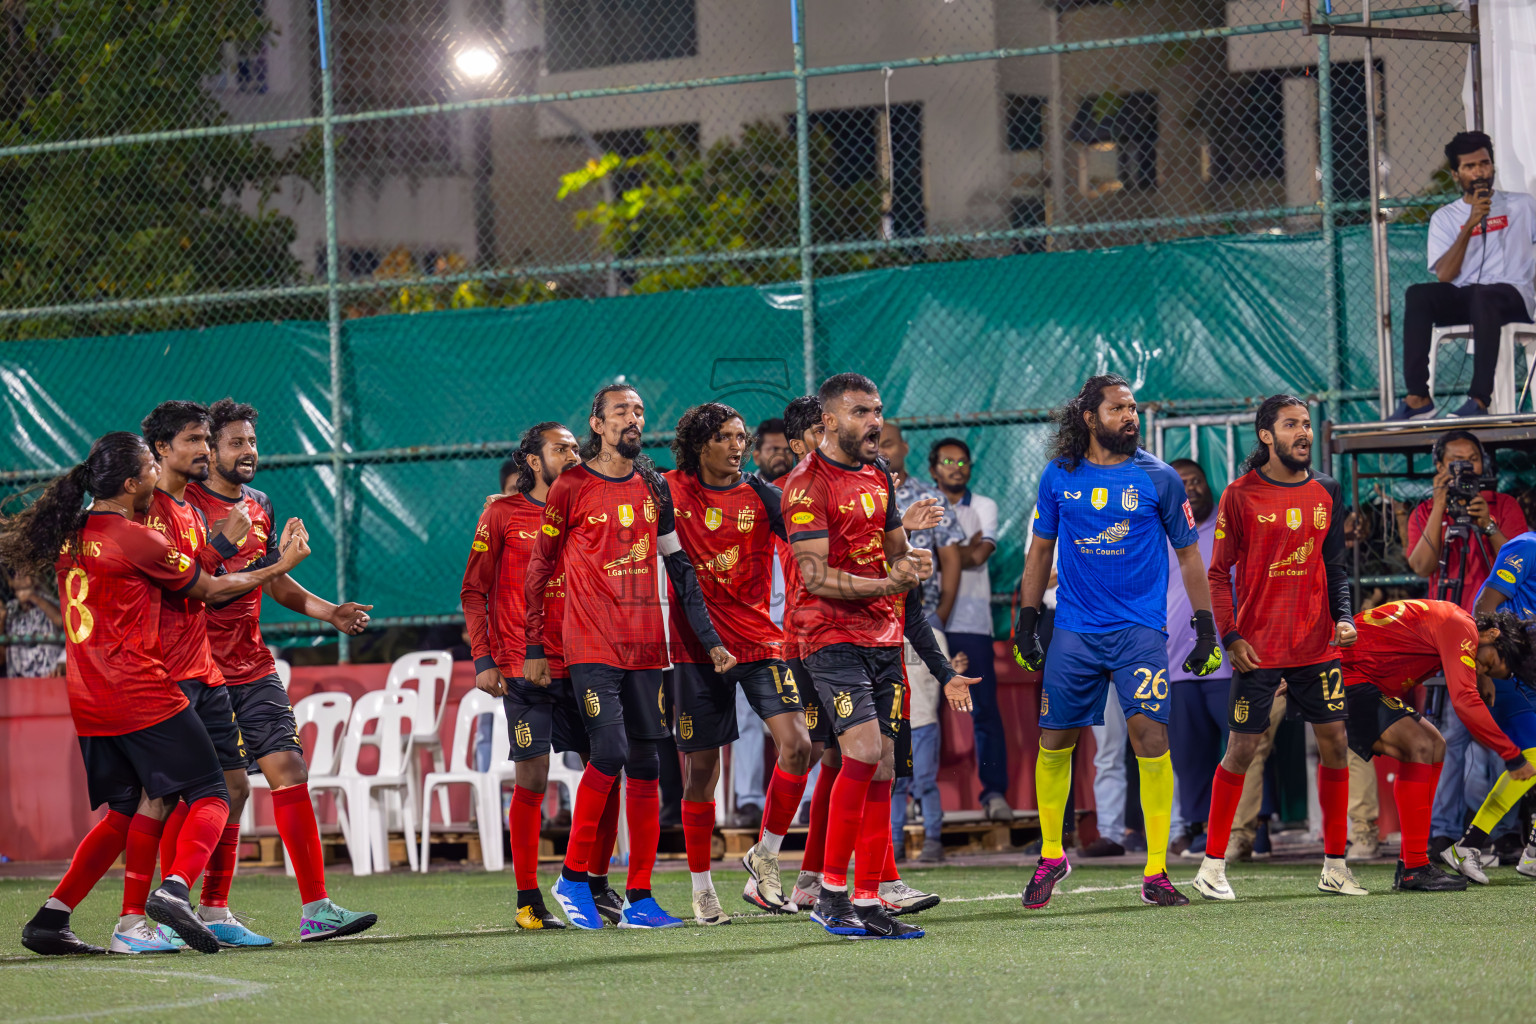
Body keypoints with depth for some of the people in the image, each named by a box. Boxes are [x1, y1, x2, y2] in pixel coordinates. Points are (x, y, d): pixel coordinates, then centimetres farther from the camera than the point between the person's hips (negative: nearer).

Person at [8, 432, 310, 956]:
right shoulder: (137, 540, -11)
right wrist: (280, 564, 13)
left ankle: (51, 917, 9)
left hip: (89, 704, 8)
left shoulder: (70, 535, 10)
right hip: (143, 694, -8)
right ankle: (174, 889, -25)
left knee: (126, 812, 17)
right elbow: (213, 589, 0)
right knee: (211, 796, -2)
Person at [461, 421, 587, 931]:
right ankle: (528, 900, 1)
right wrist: (483, 659, -6)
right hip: (523, 667, -4)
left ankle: (597, 882, 15)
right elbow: (474, 591, 3)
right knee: (531, 779, -5)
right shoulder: (503, 514, 2)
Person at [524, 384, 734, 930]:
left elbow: (679, 567, 18)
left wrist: (710, 638, 12)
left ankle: (638, 899, 8)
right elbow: (539, 569, 2)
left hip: (646, 647, 5)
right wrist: (534, 649, 0)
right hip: (591, 644, -5)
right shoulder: (571, 487, -1)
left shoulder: (653, 487, 13)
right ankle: (573, 877, -3)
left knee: (645, 767, 3)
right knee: (609, 752, -18)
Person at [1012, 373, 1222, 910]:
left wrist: (1206, 629, 3)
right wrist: (1025, 621, 12)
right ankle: (1051, 855, 25)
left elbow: (1188, 554, 7)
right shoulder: (1059, 477, 5)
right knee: (1054, 742, 4)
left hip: (1140, 630, -2)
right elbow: (1041, 548, 16)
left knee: (1150, 735, -14)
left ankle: (1155, 873, -8)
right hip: (1073, 632, 2)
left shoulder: (1158, 478, 0)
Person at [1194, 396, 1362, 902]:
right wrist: (1230, 637, -10)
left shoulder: (1325, 491, 9)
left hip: (1317, 645, 4)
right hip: (1259, 648, -4)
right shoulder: (1241, 495, -4)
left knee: (1334, 743, 1)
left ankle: (1335, 865, 10)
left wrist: (1343, 617, -1)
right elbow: (1218, 572, -2)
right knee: (1241, 749, -3)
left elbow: (1335, 565, 15)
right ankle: (1212, 866, 6)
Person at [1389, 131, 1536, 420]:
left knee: (1482, 296, -39)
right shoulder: (1445, 218, 13)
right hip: (1462, 301, 2)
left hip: (1513, 296, -2)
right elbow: (1444, 276, -1)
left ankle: (1479, 399, -46)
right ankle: (1418, 398, -35)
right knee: (1417, 295, -29)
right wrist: (1470, 224, -7)